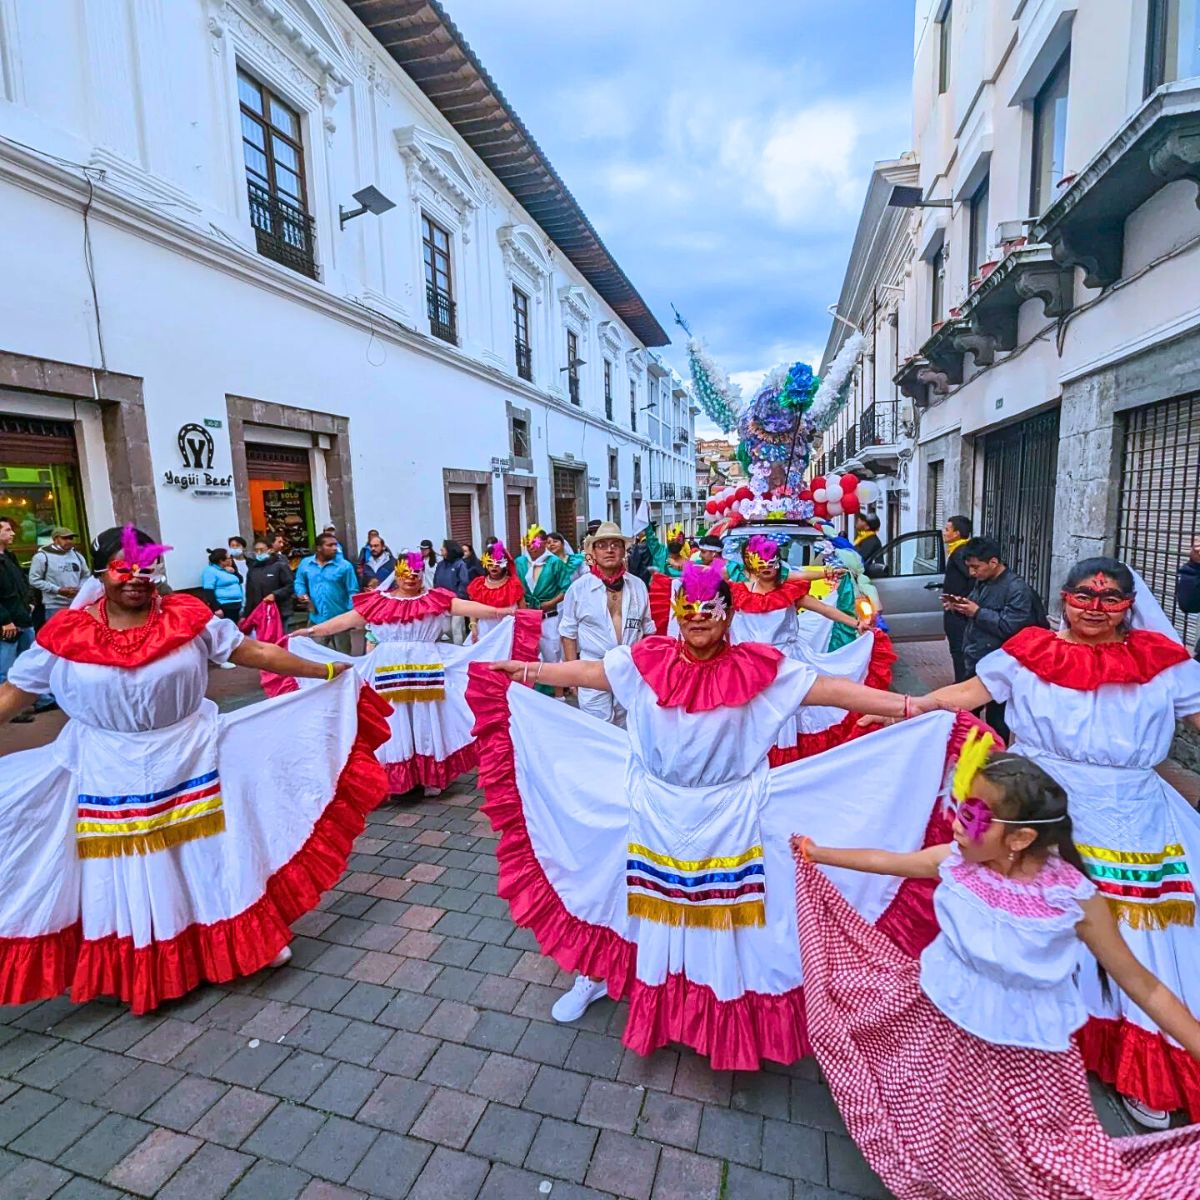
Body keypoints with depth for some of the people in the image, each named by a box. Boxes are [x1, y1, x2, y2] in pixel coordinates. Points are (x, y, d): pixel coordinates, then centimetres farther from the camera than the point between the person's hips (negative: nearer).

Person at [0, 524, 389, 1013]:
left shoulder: (189, 618, -9)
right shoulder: (67, 633, -7)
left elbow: (256, 652, -6)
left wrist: (327, 672, -7)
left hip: (192, 760, 0)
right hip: (112, 776, 0)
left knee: (210, 860, 13)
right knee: (129, 877, 14)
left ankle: (240, 937, 35)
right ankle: (141, 972, 36)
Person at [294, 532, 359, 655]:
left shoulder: (344, 565, -8)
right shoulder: (305, 563, 2)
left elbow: (352, 592, -6)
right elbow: (299, 583, 15)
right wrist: (302, 594, -7)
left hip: (339, 619, -3)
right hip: (316, 619, 3)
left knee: (342, 655, 10)